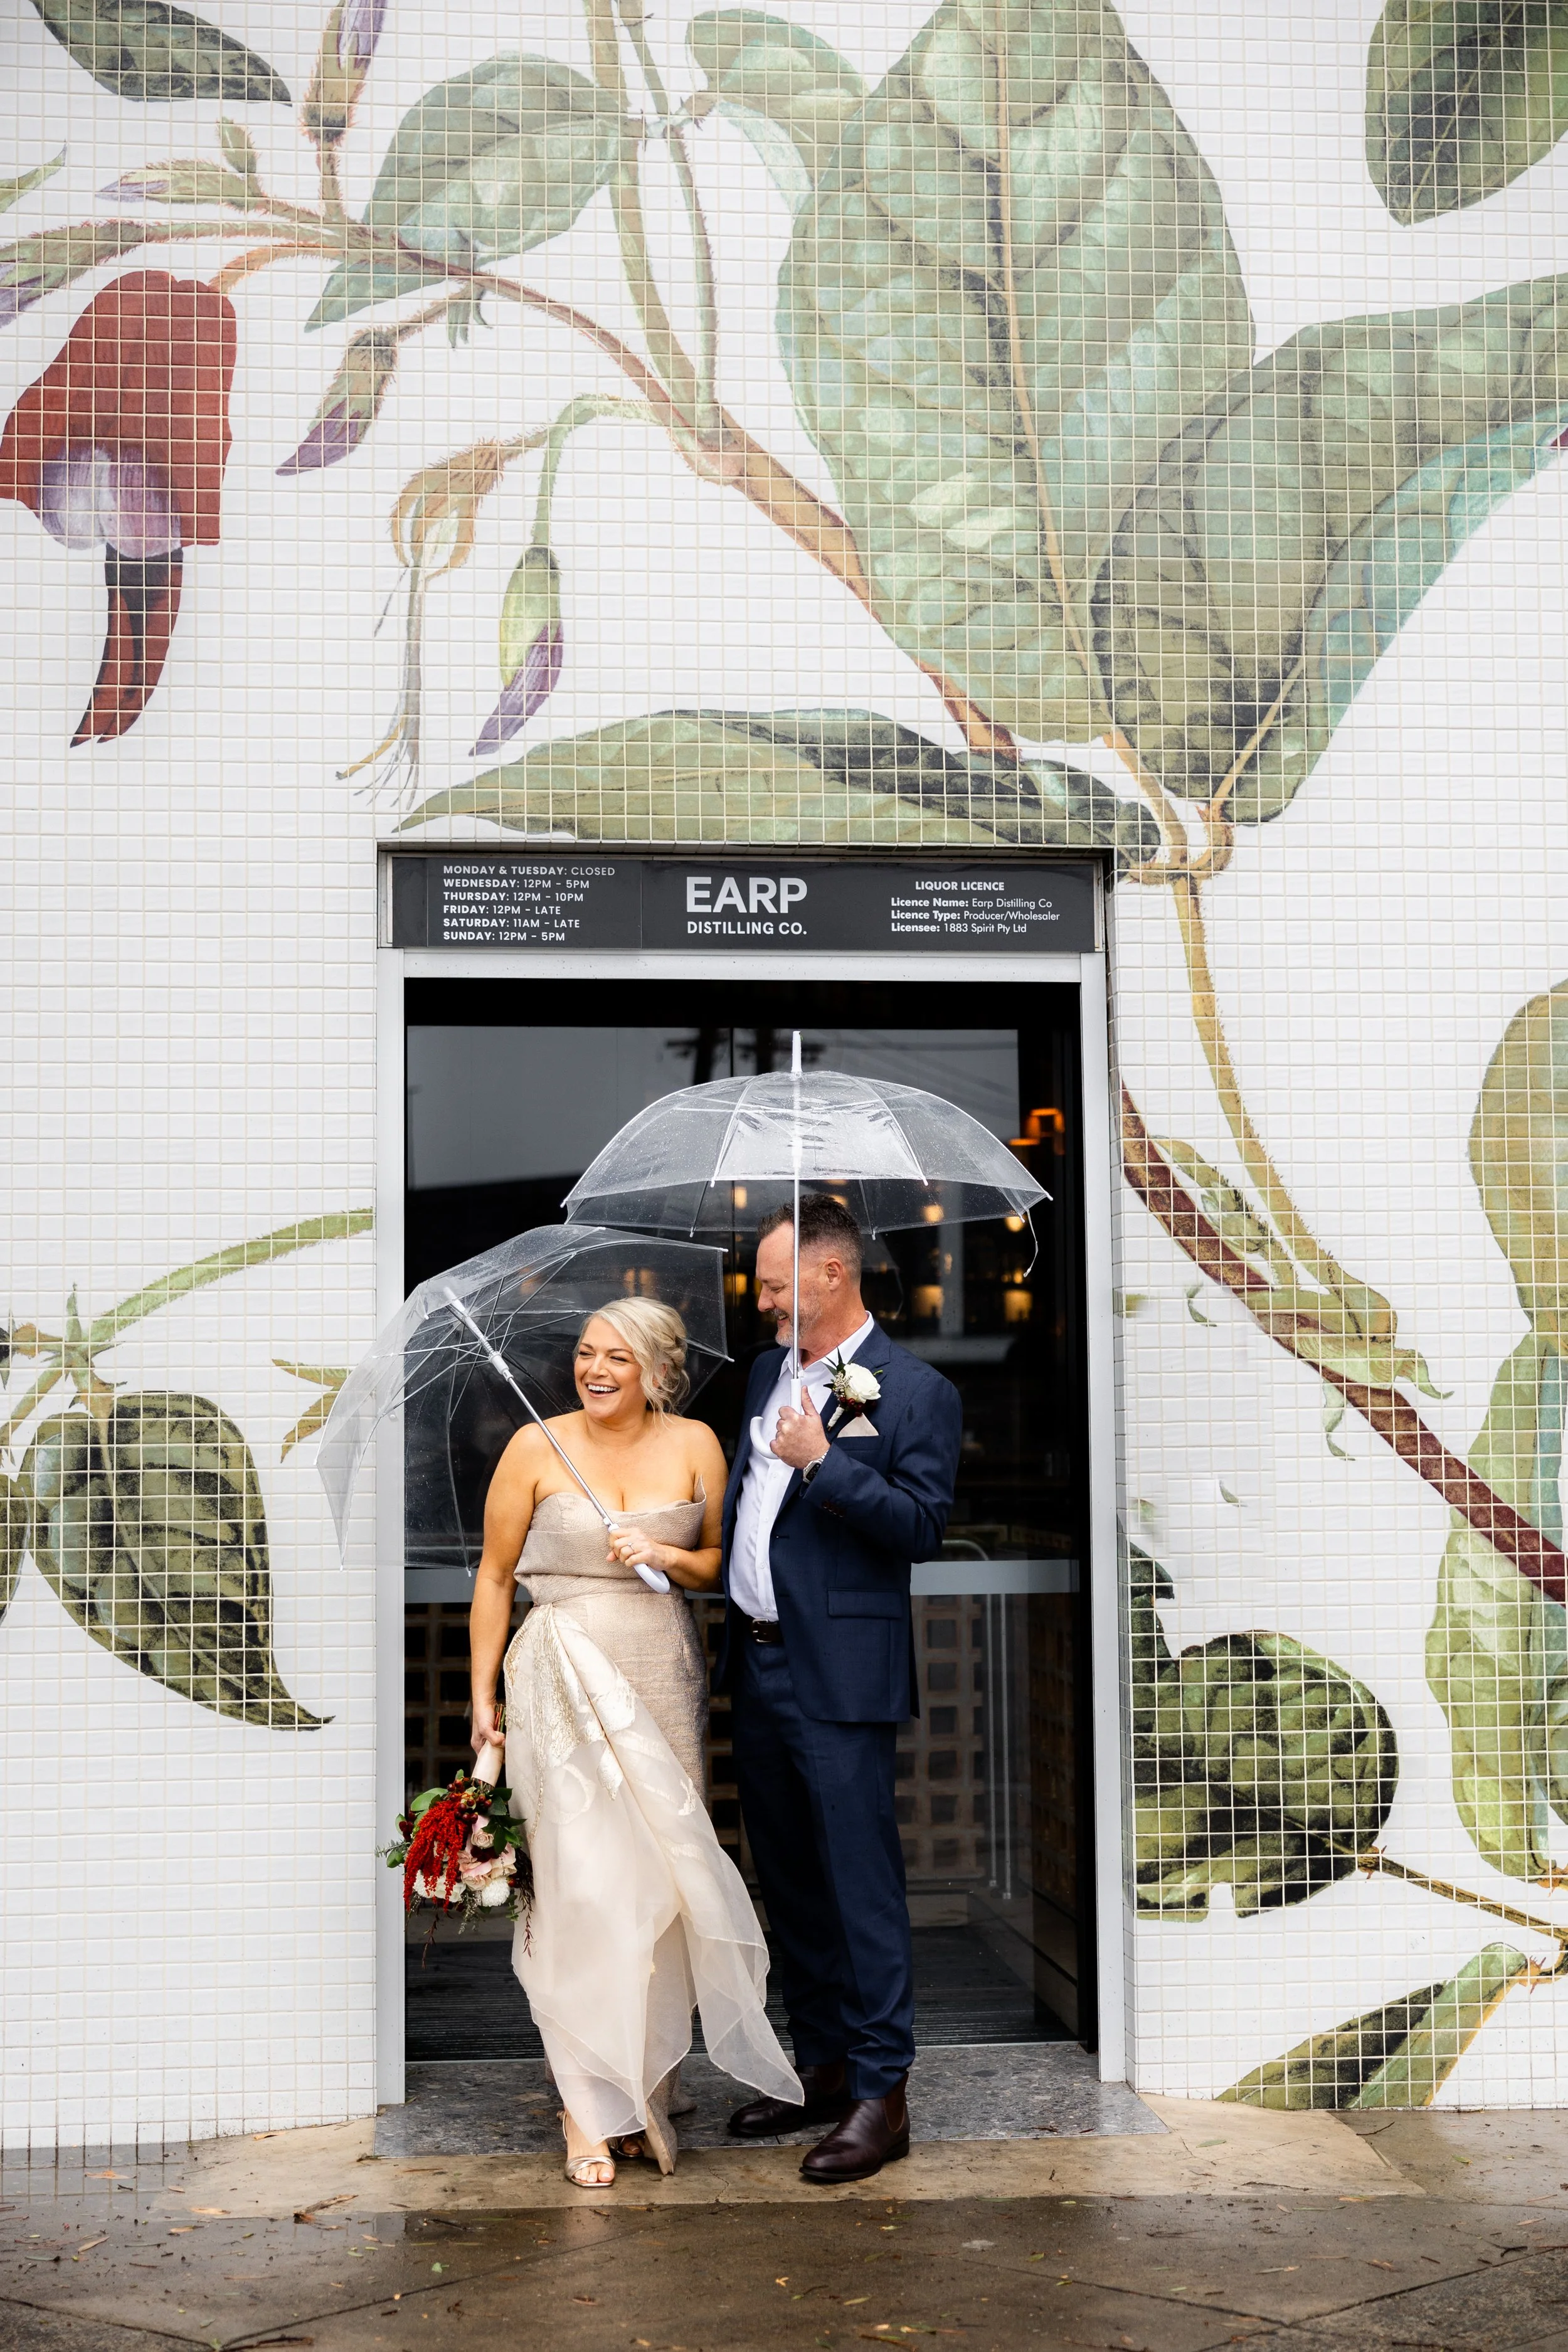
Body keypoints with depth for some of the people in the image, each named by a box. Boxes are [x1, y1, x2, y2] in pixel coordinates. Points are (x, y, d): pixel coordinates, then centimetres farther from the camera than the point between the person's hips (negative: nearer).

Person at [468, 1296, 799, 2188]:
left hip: (664, 1679, 3)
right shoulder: (537, 1447, -2)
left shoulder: (694, 1445, 4)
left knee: (663, 1881, 4)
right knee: (580, 1885, -7)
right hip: (565, 1679, -2)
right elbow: (496, 1576, 3)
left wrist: (669, 1556, -9)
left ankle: (653, 2091, 18)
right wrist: (483, 1696, 2)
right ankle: (591, 2107, 1)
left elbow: (722, 1566, 12)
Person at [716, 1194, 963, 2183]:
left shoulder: (917, 1391, -9)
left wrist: (822, 1464, -21)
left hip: (842, 1675, -8)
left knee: (862, 1880, -4)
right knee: (789, 1879, 15)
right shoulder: (770, 1371, 13)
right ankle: (822, 2065, 27)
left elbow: (923, 1525, -16)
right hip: (757, 1664, 8)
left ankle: (881, 2092, 4)